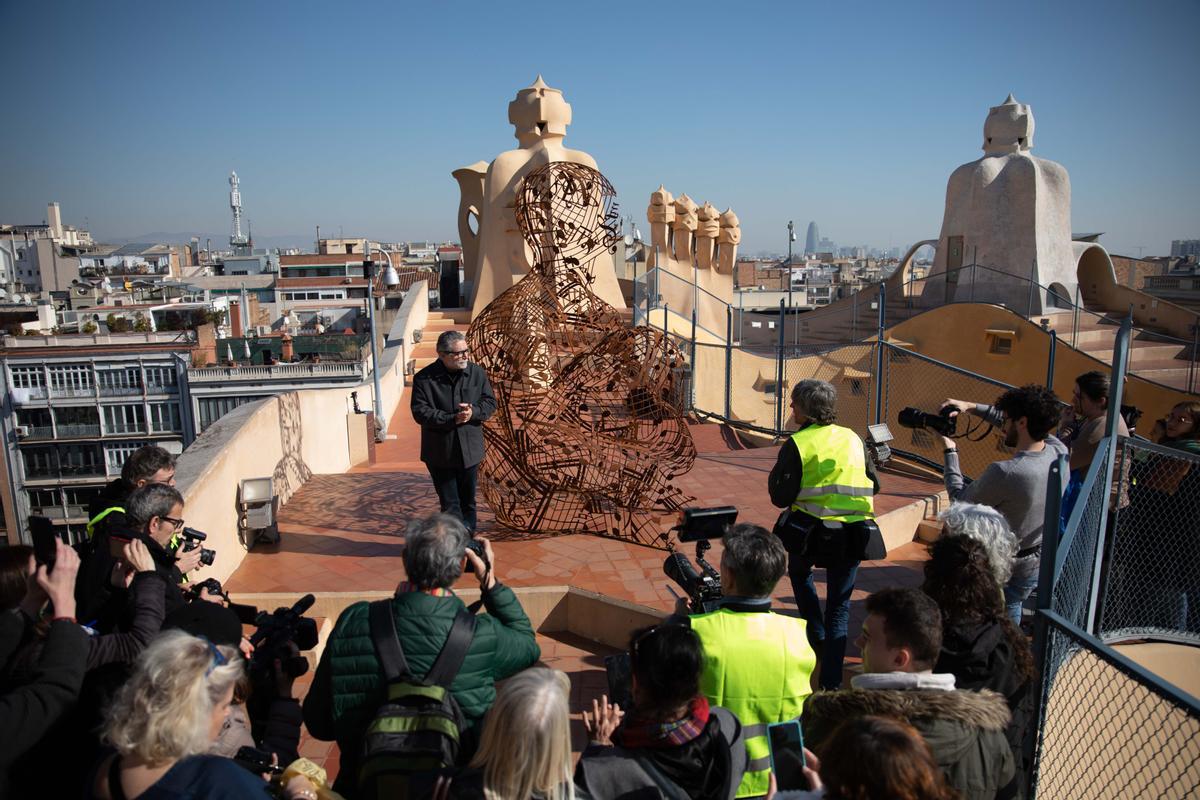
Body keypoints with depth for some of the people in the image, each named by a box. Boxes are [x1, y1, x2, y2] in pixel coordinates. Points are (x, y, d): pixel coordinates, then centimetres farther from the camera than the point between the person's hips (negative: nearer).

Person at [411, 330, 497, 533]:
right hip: (440, 454, -3)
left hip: (469, 451, 3)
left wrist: (473, 412, -18)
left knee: (468, 501, 16)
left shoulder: (477, 373, -1)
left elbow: (490, 402, 2)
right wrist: (452, 419, -24)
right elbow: (420, 412, -16)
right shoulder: (424, 378, -11)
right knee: (450, 505, 3)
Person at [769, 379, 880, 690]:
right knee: (839, 607, 11)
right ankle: (831, 682, 10)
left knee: (799, 572, 30)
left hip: (811, 530, -3)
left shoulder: (796, 444, -8)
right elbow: (874, 486, 15)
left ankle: (817, 637, 25)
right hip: (853, 535, 3)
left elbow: (780, 497, -9)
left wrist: (774, 475, 8)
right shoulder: (853, 438, 6)